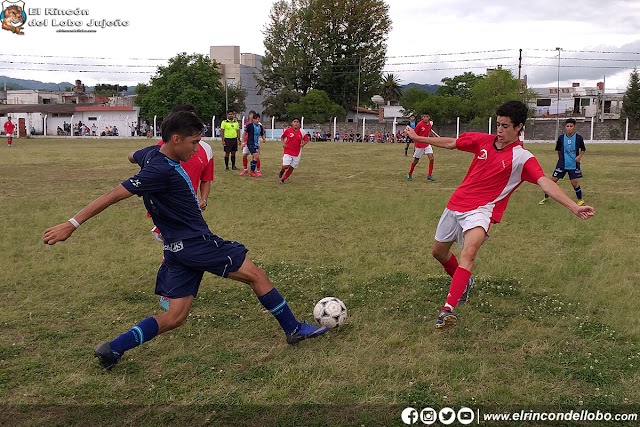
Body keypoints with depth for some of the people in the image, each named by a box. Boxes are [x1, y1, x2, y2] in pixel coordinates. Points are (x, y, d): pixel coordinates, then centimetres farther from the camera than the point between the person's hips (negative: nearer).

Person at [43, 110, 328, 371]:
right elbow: (114, 195, -23)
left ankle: (112, 350, 5)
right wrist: (72, 225, -22)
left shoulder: (153, 153, 5)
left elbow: (134, 156, 30)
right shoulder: (161, 170, -22)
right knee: (256, 275, 4)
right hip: (198, 244, -10)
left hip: (179, 249, 10)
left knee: (175, 317, 11)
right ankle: (294, 329, 17)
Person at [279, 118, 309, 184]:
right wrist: (283, 143, -5)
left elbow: (306, 140, 8)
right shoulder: (288, 130, -4)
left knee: (291, 168, 4)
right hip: (288, 152, -2)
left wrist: (303, 144, -11)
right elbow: (282, 137, 11)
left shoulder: (301, 132, -2)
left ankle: (282, 179, 23)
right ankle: (282, 171, 22)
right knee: (286, 166, -15)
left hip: (297, 153, 2)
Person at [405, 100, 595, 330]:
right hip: (456, 203, 6)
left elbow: (546, 184, -21)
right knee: (439, 252, 18)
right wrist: (417, 137, 21)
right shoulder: (482, 141, 3)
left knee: (469, 252, -32)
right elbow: (450, 143, 16)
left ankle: (448, 310, -36)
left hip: (481, 210, -6)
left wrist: (574, 207, -35)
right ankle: (464, 282, 48)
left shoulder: (522, 158, -10)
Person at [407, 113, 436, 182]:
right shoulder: (420, 124, -19)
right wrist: (415, 144, -13)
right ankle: (410, 174, 28)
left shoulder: (430, 123, -2)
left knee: (431, 158, -10)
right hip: (419, 144, -5)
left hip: (427, 144, 5)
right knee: (416, 160, 6)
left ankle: (430, 175, -1)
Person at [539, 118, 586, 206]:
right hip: (562, 164, 2)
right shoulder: (561, 138, -4)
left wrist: (580, 156, -12)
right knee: (553, 179, 0)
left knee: (574, 182, -4)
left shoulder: (579, 138, -7)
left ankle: (580, 199, 16)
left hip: (574, 165, -2)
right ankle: (546, 197, 16)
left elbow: (583, 149, 5)